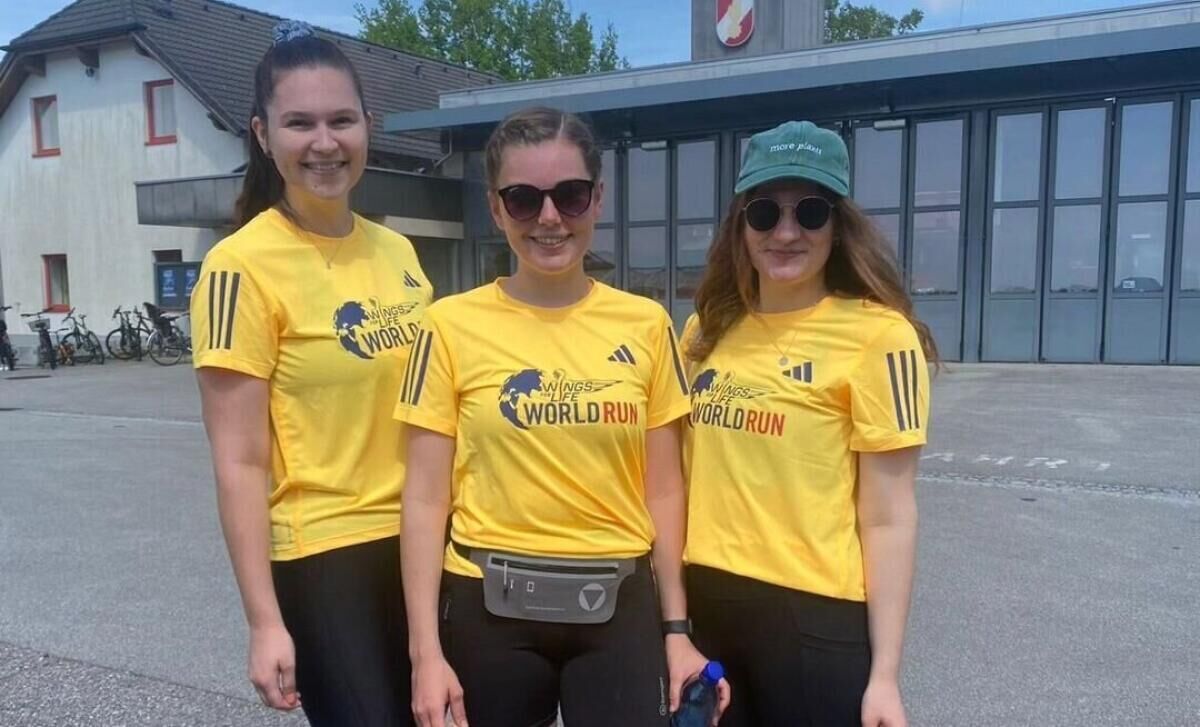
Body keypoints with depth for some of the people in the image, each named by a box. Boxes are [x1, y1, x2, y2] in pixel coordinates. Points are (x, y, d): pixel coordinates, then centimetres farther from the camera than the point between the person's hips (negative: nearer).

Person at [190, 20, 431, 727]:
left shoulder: (398, 251, 4)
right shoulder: (243, 265, -14)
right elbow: (239, 462, -15)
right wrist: (266, 622, -16)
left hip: (420, 542, 6)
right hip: (323, 556, -6)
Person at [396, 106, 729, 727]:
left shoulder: (645, 325, 0)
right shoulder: (453, 326, -6)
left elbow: (662, 490, 4)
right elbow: (426, 497, -4)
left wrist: (676, 628, 4)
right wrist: (425, 650, -7)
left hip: (619, 607, 1)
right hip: (492, 607, -1)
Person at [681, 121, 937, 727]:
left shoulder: (876, 334, -11)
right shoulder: (708, 331, 5)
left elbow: (889, 518, -11)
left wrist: (884, 674, -11)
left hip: (815, 616, -5)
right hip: (709, 605, 5)